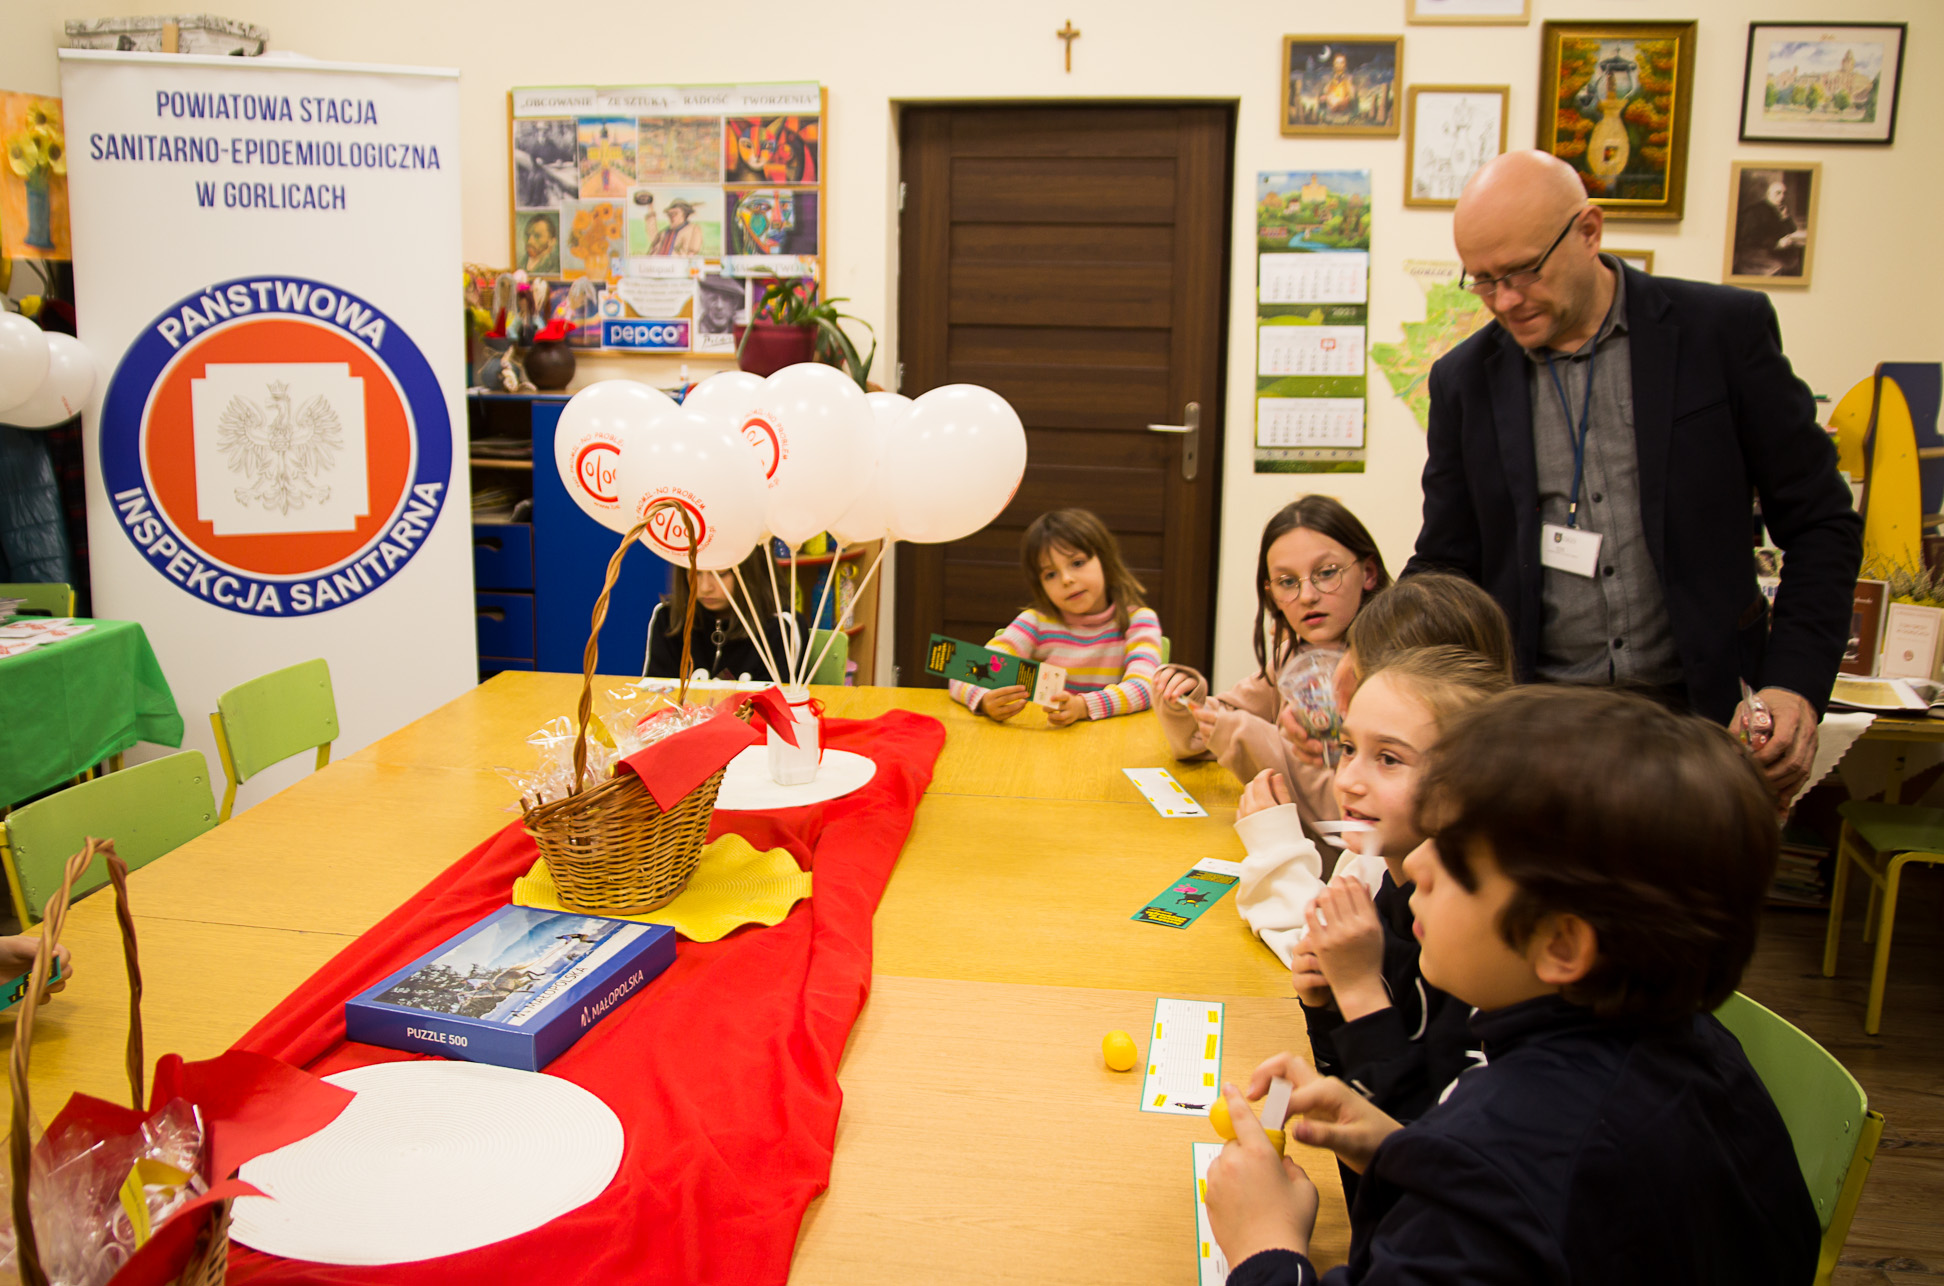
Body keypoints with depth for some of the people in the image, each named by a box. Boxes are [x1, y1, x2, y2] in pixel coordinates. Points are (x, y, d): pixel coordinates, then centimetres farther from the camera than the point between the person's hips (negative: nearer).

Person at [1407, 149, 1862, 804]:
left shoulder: (1723, 329, 0)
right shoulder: (1464, 378, 6)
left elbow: (1820, 522, 3)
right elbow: (1445, 564, 10)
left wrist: (1795, 684, -9)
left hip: (1699, 716, -1)